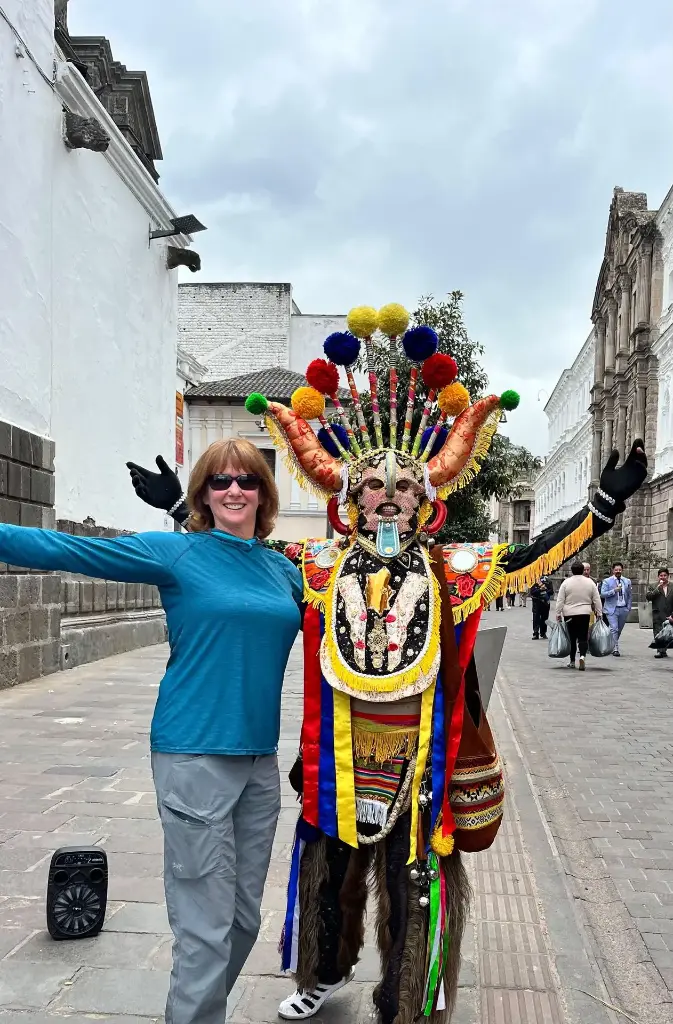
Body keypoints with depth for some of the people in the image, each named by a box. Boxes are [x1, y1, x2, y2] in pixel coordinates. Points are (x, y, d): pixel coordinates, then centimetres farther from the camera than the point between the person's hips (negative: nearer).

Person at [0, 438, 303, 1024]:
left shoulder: (283, 569, 8)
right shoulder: (176, 553, -5)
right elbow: (67, 550, -11)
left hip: (260, 758, 6)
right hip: (194, 755, -5)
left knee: (245, 918, 16)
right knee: (206, 928, -3)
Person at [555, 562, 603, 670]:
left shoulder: (566, 582, -3)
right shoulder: (590, 582, 2)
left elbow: (560, 600, -3)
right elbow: (597, 600, 5)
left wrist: (558, 614, 2)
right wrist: (599, 613, 11)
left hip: (569, 614, 0)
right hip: (585, 613, 0)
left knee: (572, 637, 9)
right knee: (583, 637, 3)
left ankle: (572, 661, 16)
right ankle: (582, 655, -22)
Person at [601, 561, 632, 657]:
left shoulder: (627, 581, 10)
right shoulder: (607, 581, -1)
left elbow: (630, 595, 14)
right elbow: (602, 594, -9)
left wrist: (628, 607, 6)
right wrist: (614, 590, -19)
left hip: (624, 609, 4)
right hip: (612, 609, -4)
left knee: (619, 629, 10)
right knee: (614, 629, -12)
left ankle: (612, 646, 25)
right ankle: (615, 649, -10)